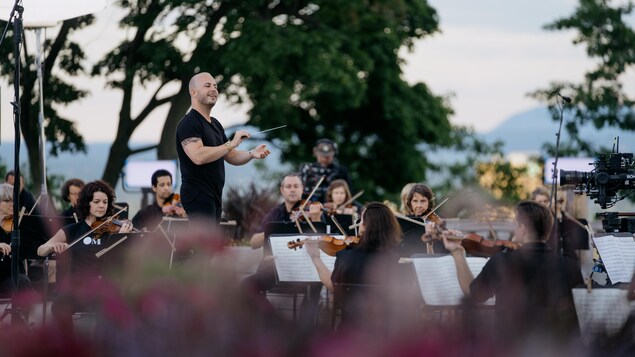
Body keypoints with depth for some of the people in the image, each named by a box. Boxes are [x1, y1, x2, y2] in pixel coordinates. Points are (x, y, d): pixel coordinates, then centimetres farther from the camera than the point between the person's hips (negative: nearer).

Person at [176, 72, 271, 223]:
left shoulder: (215, 124, 19)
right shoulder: (189, 123, -12)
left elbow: (231, 157, 21)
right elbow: (198, 156, -27)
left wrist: (252, 154, 0)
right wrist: (231, 144, -23)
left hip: (214, 196, 10)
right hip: (198, 195, -10)